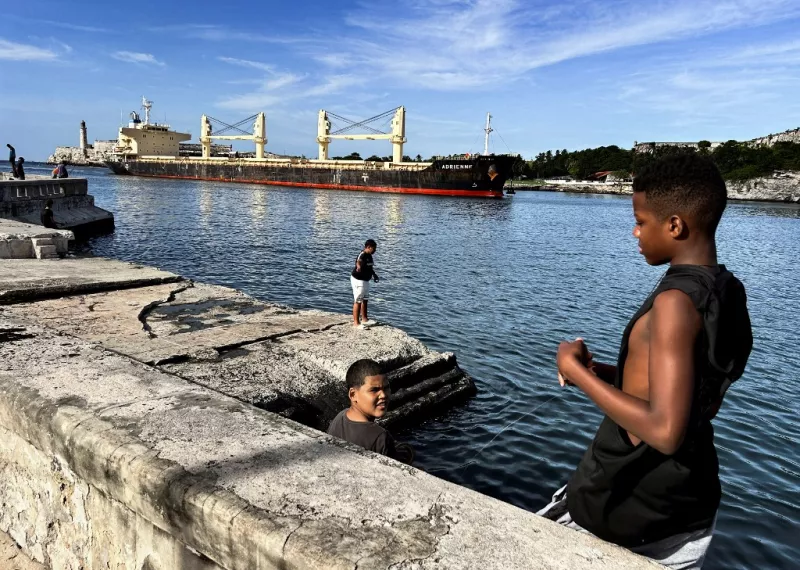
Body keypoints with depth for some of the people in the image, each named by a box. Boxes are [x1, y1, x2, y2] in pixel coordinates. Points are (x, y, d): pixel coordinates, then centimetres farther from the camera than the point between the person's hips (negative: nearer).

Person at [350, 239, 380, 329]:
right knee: (358, 301, -5)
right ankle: (356, 323, 1)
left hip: (365, 280, 10)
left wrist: (374, 274, 32)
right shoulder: (362, 255, -22)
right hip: (358, 280, -10)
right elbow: (358, 261, -43)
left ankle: (364, 319, 36)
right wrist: (359, 267, -62)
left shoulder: (369, 255, 8)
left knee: (365, 300, 21)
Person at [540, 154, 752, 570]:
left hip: (628, 506, -8)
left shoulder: (676, 301, -25)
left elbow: (665, 431, -31)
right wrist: (604, 373, 4)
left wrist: (577, 372, -21)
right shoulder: (729, 294, 2)